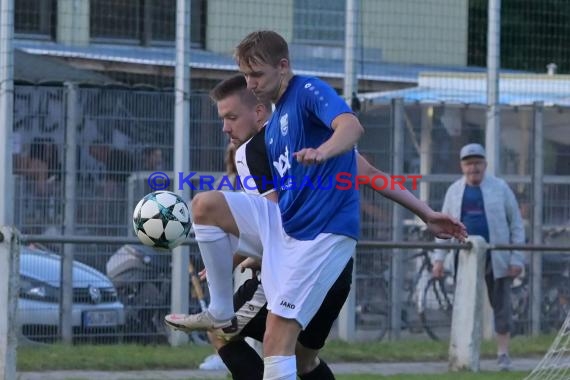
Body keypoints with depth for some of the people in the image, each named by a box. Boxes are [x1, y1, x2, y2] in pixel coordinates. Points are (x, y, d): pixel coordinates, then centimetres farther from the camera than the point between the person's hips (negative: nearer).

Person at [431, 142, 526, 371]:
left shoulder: (500, 188, 1)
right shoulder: (454, 191, 9)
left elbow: (516, 224, 2)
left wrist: (517, 258, -5)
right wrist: (439, 257, 3)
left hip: (496, 258, -2)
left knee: (501, 306, -1)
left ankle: (503, 354, 6)